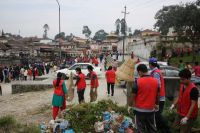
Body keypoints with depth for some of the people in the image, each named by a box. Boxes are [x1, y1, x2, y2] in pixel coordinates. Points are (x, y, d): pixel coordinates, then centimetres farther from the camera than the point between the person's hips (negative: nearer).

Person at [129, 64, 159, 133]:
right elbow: (157, 95, 8)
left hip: (140, 110, -3)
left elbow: (133, 96, -10)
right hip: (151, 110, 4)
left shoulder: (138, 81, -14)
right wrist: (156, 104, 24)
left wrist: (130, 106, 5)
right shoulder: (156, 81, -2)